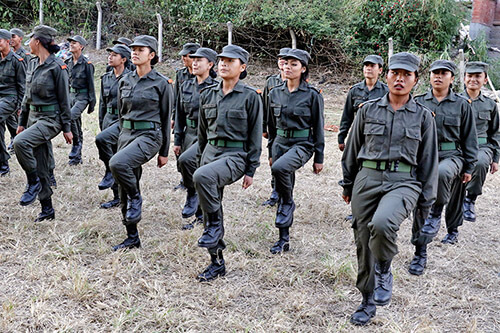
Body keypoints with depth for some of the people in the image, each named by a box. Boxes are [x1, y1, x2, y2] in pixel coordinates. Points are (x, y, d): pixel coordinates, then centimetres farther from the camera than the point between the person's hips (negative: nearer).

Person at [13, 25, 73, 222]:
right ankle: (47, 209, 17)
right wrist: (22, 121, 17)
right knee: (41, 167, 8)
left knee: (20, 141, -30)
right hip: (34, 117, 8)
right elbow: (28, 95, 17)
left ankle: (33, 183, -11)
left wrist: (67, 128, -10)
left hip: (50, 118, -8)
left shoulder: (57, 67, -13)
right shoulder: (32, 64, 10)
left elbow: (64, 99, -11)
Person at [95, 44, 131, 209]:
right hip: (109, 119, 7)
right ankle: (118, 197, 20)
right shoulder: (106, 78, 11)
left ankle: (110, 172, -10)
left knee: (101, 139, -32)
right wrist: (101, 124, 18)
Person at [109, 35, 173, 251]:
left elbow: (166, 119, -2)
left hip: (149, 135, -6)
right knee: (124, 191, 7)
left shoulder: (162, 84, -5)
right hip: (126, 134, 6)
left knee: (118, 163, -33)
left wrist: (164, 152, -1)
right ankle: (132, 238, 19)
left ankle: (136, 198, -5)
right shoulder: (124, 82, 10)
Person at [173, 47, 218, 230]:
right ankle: (201, 216, 24)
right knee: (198, 178, 11)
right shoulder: (186, 86, 9)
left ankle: (193, 194, -7)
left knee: (186, 159, -30)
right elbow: (180, 115, 14)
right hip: (190, 133, 6)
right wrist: (177, 140, 11)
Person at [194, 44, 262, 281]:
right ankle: (217, 263, 20)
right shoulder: (208, 95, 10)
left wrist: (251, 170, -7)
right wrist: (199, 160, 17)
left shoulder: (250, 97, -4)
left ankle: (214, 225, -15)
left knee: (202, 176, -35)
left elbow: (255, 135, -4)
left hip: (235, 155, -6)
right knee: (211, 211, 7)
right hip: (211, 151, 6)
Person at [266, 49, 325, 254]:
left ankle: (288, 203, -8)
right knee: (281, 192, 7)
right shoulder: (275, 93, 7)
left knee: (279, 168, -35)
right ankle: (284, 239, 17)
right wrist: (271, 152, 17)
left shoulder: (312, 95, -6)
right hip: (280, 143, 5)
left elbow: (318, 127, -3)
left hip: (302, 145, -5)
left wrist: (319, 158, -4)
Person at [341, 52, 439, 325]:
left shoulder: (423, 116, 5)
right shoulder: (368, 110, 7)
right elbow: (352, 149, 14)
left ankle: (383, 270, -1)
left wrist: (426, 200, 6)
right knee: (364, 242, 5)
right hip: (367, 179, 2)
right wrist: (347, 185, 15)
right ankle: (368, 301, 24)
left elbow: (428, 160, 8)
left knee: (383, 223, -32)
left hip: (403, 182, -2)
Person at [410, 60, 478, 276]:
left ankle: (437, 213, -12)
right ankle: (420, 253, 9)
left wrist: (469, 167, 4)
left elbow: (469, 138, 7)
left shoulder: (462, 105, 4)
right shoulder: (419, 102, 7)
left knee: (443, 172, -38)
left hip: (451, 156, -2)